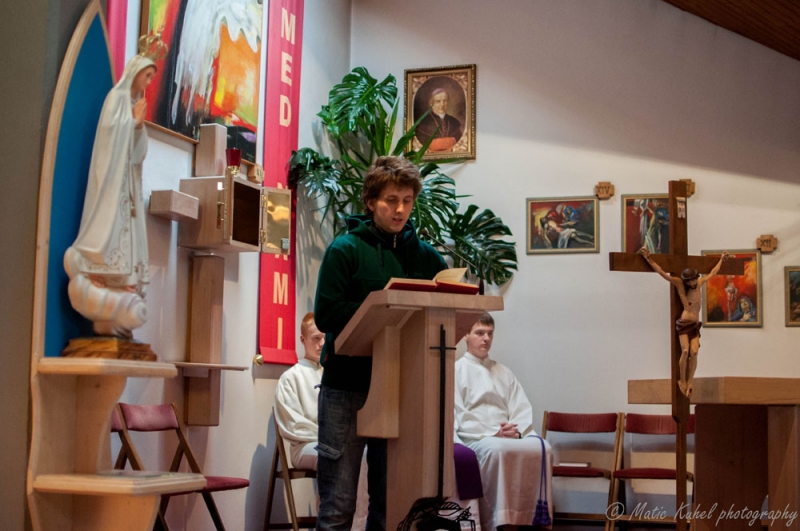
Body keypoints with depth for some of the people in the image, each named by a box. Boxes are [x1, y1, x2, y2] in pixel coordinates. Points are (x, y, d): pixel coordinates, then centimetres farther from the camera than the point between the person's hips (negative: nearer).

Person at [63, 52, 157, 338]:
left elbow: (138, 150, 14)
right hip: (112, 177, -8)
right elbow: (110, 131, -15)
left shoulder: (136, 103, 20)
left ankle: (116, 316, -4)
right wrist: (133, 120, -4)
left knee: (127, 235, 0)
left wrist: (139, 125, -2)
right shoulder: (116, 97, -1)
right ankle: (107, 317, -18)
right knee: (110, 231, -14)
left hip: (128, 181, 8)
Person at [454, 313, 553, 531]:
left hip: (508, 436, 5)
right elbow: (458, 416, -4)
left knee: (541, 447, -26)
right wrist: (492, 433, -15)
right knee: (497, 449, -38)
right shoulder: (456, 370, 8)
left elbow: (523, 410, 14)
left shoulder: (504, 372, 24)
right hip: (474, 438, -4)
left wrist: (516, 430, -9)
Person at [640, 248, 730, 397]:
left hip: (695, 324, 4)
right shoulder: (679, 284, -1)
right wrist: (648, 258, -11)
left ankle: (690, 382, -6)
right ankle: (682, 381, -5)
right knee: (685, 351, -16)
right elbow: (661, 272, -5)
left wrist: (721, 259, 38)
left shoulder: (699, 284, 12)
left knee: (694, 352, -11)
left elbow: (712, 273, 28)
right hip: (684, 323, -4)